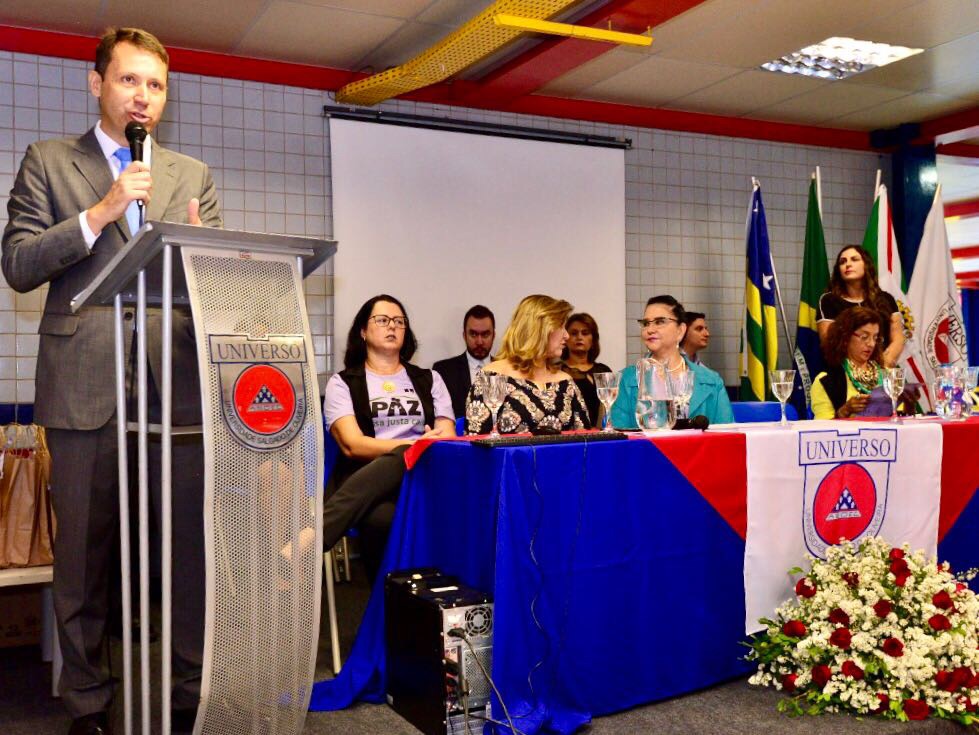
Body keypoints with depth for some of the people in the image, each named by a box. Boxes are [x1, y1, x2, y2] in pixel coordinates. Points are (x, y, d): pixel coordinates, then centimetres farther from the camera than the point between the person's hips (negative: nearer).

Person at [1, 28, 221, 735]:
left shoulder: (192, 174, 18)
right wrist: (100, 213, -10)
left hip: (177, 381, 2)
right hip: (86, 384, -1)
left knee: (194, 544, 1)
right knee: (84, 553, 5)